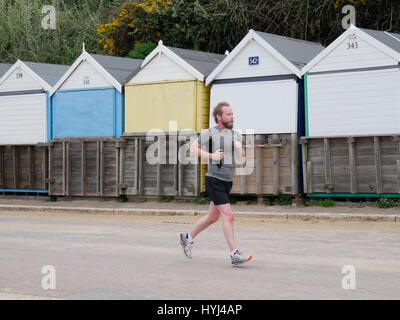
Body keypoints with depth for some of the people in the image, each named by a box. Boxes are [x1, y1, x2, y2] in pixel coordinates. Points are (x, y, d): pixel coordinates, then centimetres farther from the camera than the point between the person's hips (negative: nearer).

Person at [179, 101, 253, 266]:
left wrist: (240, 149, -18)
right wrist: (211, 156, -17)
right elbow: (193, 149, -6)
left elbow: (240, 157, 4)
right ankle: (234, 255, -12)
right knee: (228, 215, -13)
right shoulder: (209, 133, -6)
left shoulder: (234, 135, 11)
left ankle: (188, 237, 35)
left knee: (212, 217, 16)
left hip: (227, 181, 7)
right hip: (214, 180, -7)